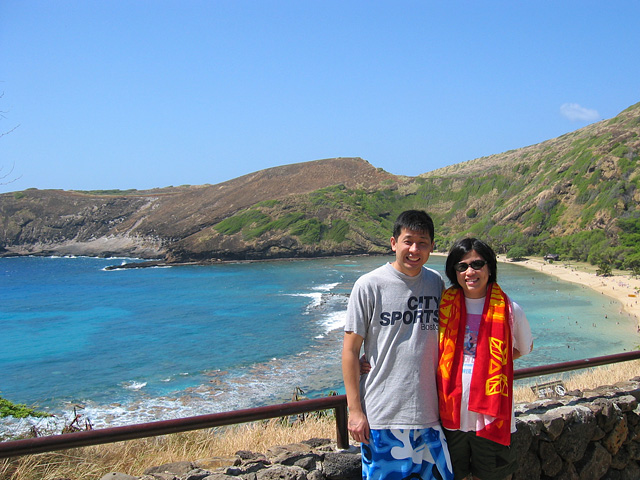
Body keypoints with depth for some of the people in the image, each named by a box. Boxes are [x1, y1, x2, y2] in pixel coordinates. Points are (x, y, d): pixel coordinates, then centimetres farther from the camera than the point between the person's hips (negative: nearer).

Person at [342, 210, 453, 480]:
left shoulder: (437, 284, 6)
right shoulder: (369, 285, -7)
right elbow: (350, 349, -5)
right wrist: (354, 409, -7)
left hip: (428, 414, 4)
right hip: (381, 416, -4)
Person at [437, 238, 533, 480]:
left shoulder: (508, 310, -5)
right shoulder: (445, 305, 0)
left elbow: (525, 347, 13)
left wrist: (494, 360, 0)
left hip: (491, 416, -1)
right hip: (451, 414, 2)